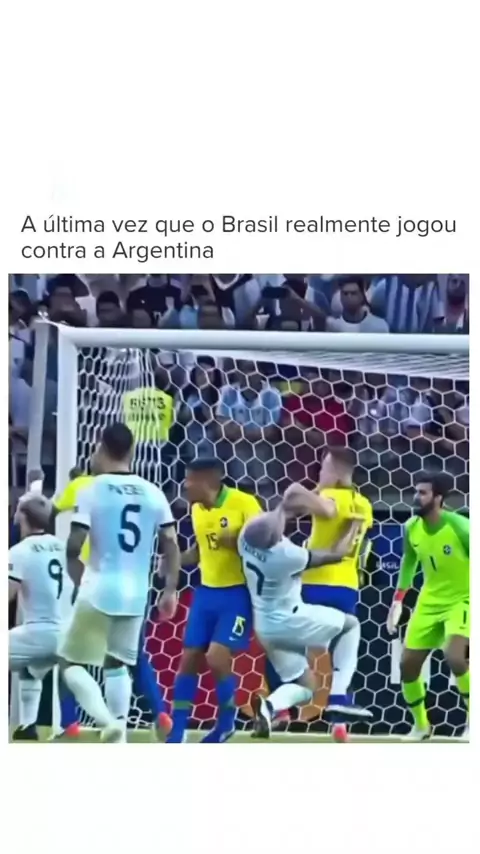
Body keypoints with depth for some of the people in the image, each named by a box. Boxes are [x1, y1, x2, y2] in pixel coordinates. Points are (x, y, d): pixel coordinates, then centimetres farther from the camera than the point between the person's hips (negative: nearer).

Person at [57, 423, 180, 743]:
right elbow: (172, 544, 3)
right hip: (136, 594, 4)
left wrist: (80, 578, 9)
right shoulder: (153, 493, 4)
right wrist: (171, 590, 12)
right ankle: (118, 736, 13)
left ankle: (107, 721, -15)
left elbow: (73, 547, -11)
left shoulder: (92, 490, -8)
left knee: (71, 662, 7)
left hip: (99, 591, -4)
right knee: (118, 664, 19)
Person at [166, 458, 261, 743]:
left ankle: (226, 722, 9)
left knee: (217, 658, -15)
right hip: (207, 592, 7)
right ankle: (177, 731, 13)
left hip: (237, 593, -7)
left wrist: (238, 541, -26)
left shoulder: (244, 502, -15)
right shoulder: (197, 509, 6)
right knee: (190, 659, 5)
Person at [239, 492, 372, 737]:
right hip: (290, 622, -7)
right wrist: (355, 524, 0)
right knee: (350, 624, 14)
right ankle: (339, 696, 3)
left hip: (265, 627, 7)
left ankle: (270, 705, -17)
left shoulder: (247, 537, -11)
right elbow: (337, 554, -12)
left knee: (304, 687, 16)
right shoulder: (288, 555, -27)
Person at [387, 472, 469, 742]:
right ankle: (421, 725, 26)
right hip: (430, 602, 6)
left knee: (454, 656, -29)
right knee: (408, 664, 4)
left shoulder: (460, 527, -24)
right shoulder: (412, 528, -6)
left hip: (462, 600, -6)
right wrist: (398, 600, 10)